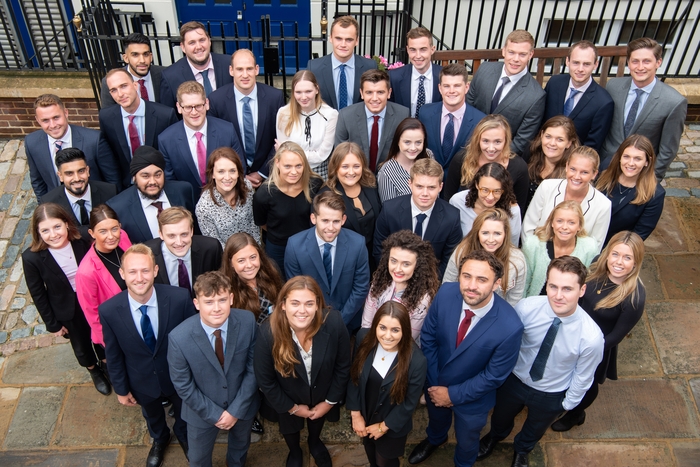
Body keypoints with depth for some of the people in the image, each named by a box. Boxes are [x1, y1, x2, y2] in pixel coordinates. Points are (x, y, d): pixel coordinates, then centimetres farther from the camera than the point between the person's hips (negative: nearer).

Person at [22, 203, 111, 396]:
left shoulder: (82, 242, -23)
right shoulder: (32, 257, -25)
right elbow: (38, 295, -13)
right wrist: (52, 324, -5)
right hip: (68, 310, -1)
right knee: (81, 346, 24)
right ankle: (95, 371, 56)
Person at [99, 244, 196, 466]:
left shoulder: (180, 298, -32)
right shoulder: (109, 311, -27)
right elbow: (114, 355, -11)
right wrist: (121, 389, 0)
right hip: (142, 382, 1)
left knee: (183, 413, 30)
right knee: (152, 417, 33)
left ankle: (183, 435, 66)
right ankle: (159, 439, 68)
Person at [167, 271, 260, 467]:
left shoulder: (247, 322, -25)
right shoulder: (179, 338, -30)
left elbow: (253, 369, -14)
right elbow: (183, 386, -17)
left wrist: (236, 409, -14)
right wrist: (214, 414, -13)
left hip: (242, 404, 2)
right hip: (203, 411, -2)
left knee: (240, 447, 32)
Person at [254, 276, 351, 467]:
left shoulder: (334, 323, -33)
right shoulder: (268, 333, -35)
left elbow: (343, 366, -15)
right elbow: (265, 380, -18)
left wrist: (330, 401, -7)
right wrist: (292, 407, -9)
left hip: (322, 396, 1)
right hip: (287, 400, -1)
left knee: (317, 420, 34)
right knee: (290, 428, 31)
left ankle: (315, 443, 69)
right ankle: (295, 452, 66)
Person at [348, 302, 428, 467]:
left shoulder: (416, 361, -33)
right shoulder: (364, 339, -24)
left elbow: (410, 403, -19)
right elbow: (354, 377, -9)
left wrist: (384, 426, -10)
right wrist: (355, 413, -6)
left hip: (392, 425, -3)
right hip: (364, 415, 4)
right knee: (370, 451, 33)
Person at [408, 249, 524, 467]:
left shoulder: (510, 327, -36)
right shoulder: (446, 293, -27)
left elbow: (494, 376, -21)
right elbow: (428, 337, -12)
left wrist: (454, 395, -16)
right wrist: (434, 383, -10)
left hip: (471, 397, -3)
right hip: (436, 384, 3)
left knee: (466, 441, 28)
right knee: (436, 418, 36)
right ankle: (434, 439, 71)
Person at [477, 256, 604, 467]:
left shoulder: (592, 337, -35)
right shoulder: (526, 308, -32)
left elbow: (583, 377, -15)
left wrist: (568, 403, -1)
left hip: (550, 397, -1)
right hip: (514, 380, 1)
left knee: (534, 430, 32)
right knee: (500, 417, 33)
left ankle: (521, 450, 69)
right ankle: (494, 436, 70)